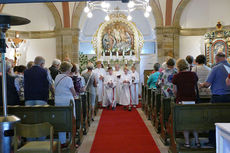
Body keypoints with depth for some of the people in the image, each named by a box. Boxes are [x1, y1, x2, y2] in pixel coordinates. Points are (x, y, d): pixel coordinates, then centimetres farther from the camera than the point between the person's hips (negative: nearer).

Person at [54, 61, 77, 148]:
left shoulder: (57, 77, 8)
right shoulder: (68, 79, -12)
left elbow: (56, 88, 13)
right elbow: (73, 92, -6)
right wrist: (75, 96, 16)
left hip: (58, 101, 6)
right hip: (68, 101, -6)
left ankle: (62, 142, 15)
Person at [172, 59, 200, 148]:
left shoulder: (176, 76, -6)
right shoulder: (193, 74, 3)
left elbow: (175, 90, 0)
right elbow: (195, 87, 13)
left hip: (181, 101, -3)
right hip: (192, 100, 3)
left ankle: (187, 142, 9)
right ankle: (197, 141, 17)